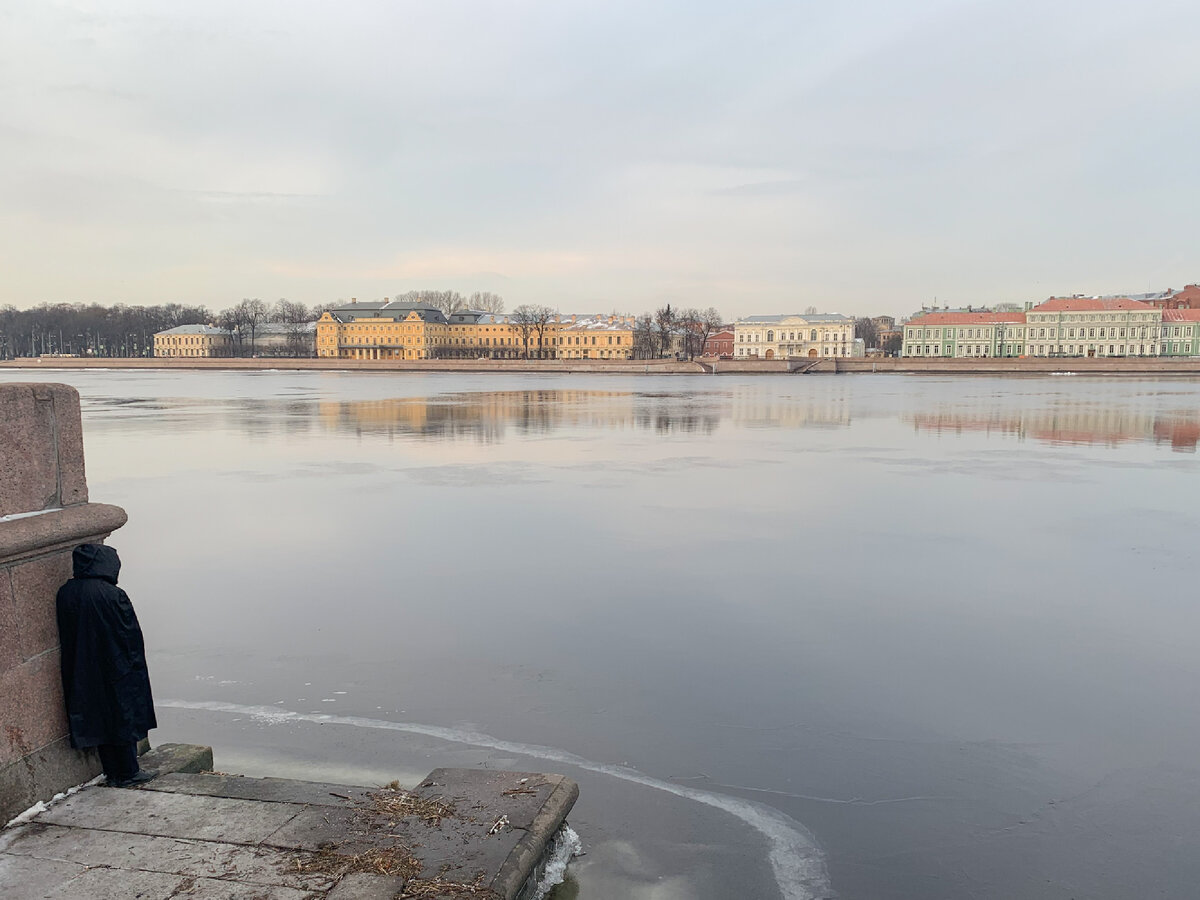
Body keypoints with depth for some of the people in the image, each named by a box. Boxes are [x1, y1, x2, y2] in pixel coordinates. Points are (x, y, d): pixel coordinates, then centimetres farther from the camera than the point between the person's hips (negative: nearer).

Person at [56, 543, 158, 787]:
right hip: (117, 671, -6)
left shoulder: (65, 593, -3)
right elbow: (132, 635, -14)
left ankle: (113, 773, 24)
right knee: (124, 718, 8)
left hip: (82, 674, 6)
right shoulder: (114, 595, -21)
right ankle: (129, 772, 17)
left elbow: (65, 636, 6)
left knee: (98, 719, 15)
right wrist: (135, 664, 0)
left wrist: (75, 670, 17)